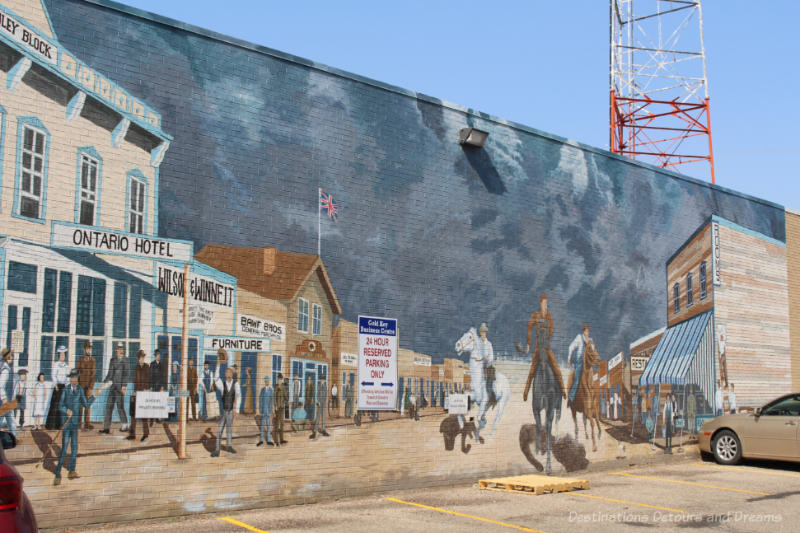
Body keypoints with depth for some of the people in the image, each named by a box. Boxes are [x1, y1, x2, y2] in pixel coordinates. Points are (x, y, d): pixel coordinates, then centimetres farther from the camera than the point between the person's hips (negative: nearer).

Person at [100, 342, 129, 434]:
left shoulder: (125, 362, -4)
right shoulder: (112, 361, 13)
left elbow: (126, 375, -9)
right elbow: (109, 374, 20)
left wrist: (124, 386, -16)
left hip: (119, 387, -6)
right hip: (112, 387, 6)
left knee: (120, 406, -1)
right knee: (109, 406, 4)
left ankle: (125, 425, 13)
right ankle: (106, 427, 7)